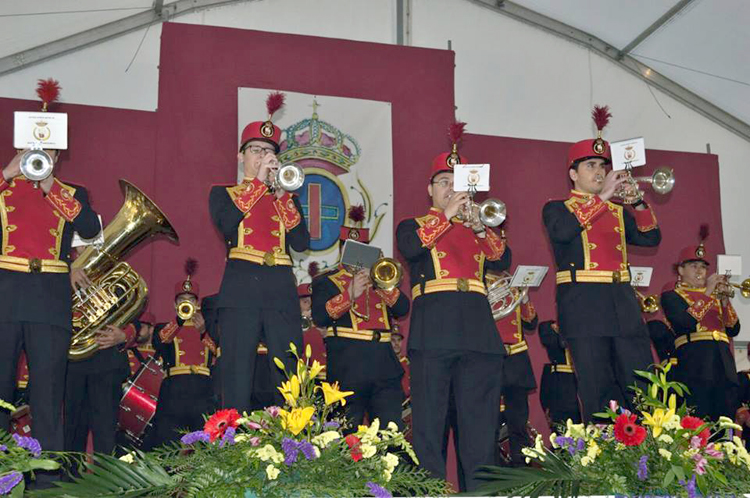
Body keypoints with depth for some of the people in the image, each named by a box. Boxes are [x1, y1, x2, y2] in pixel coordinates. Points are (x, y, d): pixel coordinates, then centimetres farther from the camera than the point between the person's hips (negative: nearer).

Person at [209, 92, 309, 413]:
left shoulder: (285, 196, 22)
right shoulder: (223, 193, 15)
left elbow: (301, 243, 6)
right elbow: (226, 224, -9)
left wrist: (283, 195, -3)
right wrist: (259, 182, -7)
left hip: (281, 291, 3)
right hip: (241, 289, -2)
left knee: (289, 378, -2)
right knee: (238, 378, -7)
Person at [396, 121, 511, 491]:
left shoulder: (479, 229, 25)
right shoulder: (414, 225, 15)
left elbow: (503, 260, 8)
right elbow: (409, 248, -8)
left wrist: (479, 227, -6)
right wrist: (447, 215, -10)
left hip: (477, 326, 4)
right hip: (433, 327, -3)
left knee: (480, 415, 1)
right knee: (430, 414, -5)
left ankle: (481, 486, 5)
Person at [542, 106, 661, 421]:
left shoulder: (618, 211, 22)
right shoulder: (557, 208, 8)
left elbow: (650, 238, 9)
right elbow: (562, 231, -16)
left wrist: (638, 203, -6)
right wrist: (601, 196, -15)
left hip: (623, 304, 5)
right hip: (584, 306, -5)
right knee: (599, 397, -5)